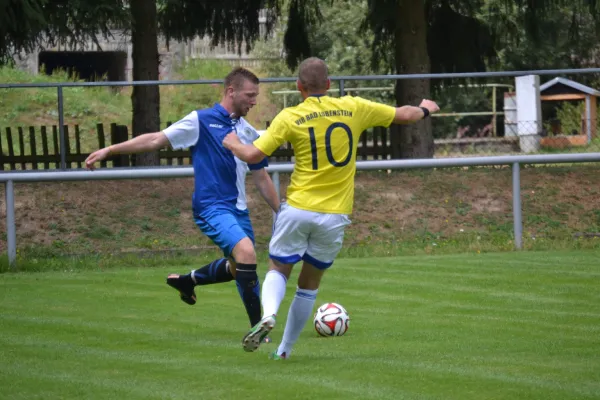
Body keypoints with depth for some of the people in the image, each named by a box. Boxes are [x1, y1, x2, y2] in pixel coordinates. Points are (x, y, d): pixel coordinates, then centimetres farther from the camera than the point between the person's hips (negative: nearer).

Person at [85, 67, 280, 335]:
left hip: (238, 209, 8)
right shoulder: (201, 121, -6)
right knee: (246, 251, -28)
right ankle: (257, 327, -25)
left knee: (239, 267, 16)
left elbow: (261, 178, 20)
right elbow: (157, 140, -6)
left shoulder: (248, 133, 12)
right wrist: (110, 150, -10)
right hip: (211, 206, -8)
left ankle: (187, 280, 41)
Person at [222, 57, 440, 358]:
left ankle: (268, 314, -20)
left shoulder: (290, 117, -6)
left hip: (298, 209, -2)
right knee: (309, 284, 16)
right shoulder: (353, 108, 0)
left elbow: (252, 155, -10)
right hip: (334, 215, 2)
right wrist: (425, 109, 33)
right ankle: (285, 350, 20)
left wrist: (232, 143, 12)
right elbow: (403, 115, 11)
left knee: (278, 270, 12)